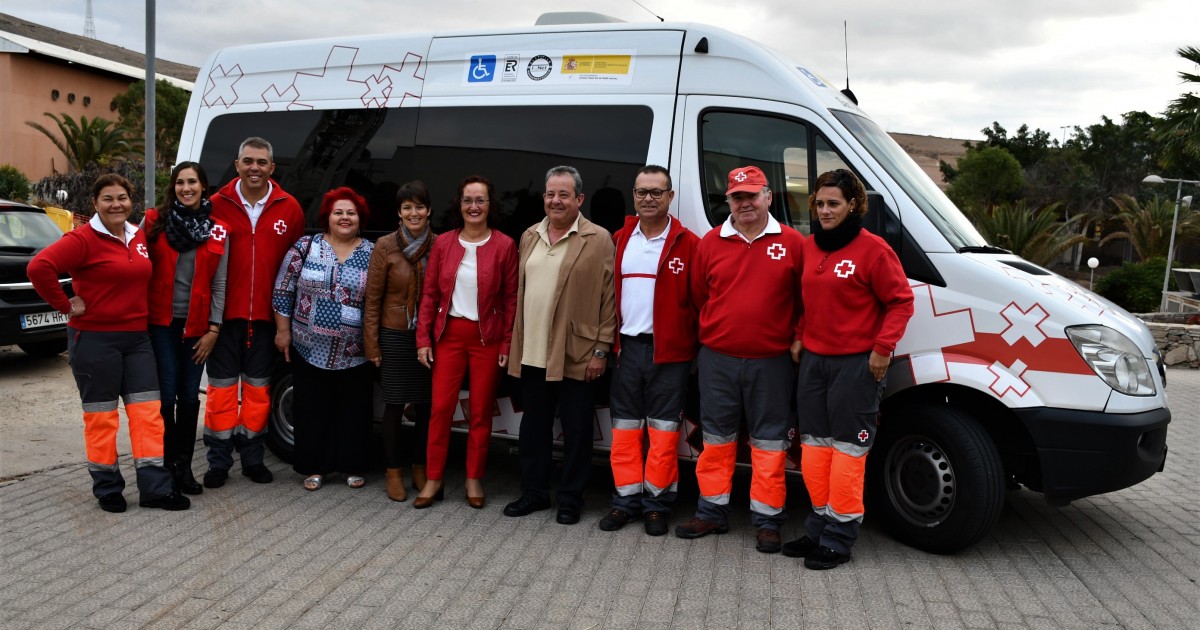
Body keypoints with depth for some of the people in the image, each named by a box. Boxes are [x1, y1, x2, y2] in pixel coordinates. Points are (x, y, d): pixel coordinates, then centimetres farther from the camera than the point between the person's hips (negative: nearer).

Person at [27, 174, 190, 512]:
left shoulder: (139, 237, 9)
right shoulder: (83, 239, -11)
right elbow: (39, 267, -23)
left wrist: (141, 313, 9)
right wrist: (66, 305, -16)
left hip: (137, 338, 6)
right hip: (94, 340, -6)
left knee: (148, 411, 3)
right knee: (101, 415, 5)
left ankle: (155, 488, 7)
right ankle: (107, 488, 18)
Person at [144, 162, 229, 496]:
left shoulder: (218, 230, 4)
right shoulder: (154, 221, 1)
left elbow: (219, 283, 4)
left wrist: (214, 329, -1)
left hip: (197, 325, 2)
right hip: (161, 321, -1)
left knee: (190, 397, 7)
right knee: (166, 396, -4)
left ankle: (183, 466, 18)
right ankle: (165, 464, 10)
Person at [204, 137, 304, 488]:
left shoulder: (289, 209, 2)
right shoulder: (218, 205, -3)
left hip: (265, 315, 1)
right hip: (225, 313, -1)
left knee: (258, 388, 11)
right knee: (222, 387, 6)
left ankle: (252, 458, 25)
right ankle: (219, 462, 18)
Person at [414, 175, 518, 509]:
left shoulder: (504, 245, -4)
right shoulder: (443, 243, 3)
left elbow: (511, 299, -3)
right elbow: (430, 294, 5)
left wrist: (508, 344, -6)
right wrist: (423, 338, 0)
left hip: (487, 338, -2)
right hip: (449, 334, 2)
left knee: (481, 412, 7)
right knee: (440, 408, 1)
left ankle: (474, 479, 21)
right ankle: (434, 479, 14)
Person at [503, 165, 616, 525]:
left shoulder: (598, 240, -5)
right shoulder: (530, 236, 12)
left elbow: (609, 299, -7)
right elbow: (520, 291, 16)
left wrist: (601, 350, -11)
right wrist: (516, 341, 11)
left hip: (575, 356, -5)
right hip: (531, 353, 5)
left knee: (575, 431, 6)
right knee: (533, 426, 14)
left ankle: (571, 499, 20)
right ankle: (533, 492, 28)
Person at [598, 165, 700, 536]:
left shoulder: (688, 244, -4)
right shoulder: (620, 240, 9)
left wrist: (694, 345, -8)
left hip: (669, 350, -4)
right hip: (626, 347, 4)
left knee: (663, 429, 4)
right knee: (625, 428, 10)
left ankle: (657, 503, 15)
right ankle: (627, 499, 20)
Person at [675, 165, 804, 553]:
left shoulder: (792, 242, -1)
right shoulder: (710, 243, 4)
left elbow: (805, 298, 4)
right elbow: (698, 296, 11)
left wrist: (797, 338, -2)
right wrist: (712, 332, 8)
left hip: (771, 362, -2)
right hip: (717, 360, 2)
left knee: (769, 443, 6)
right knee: (717, 439, 12)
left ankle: (767, 520, 16)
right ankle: (712, 513, 24)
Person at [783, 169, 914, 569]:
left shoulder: (872, 249, -10)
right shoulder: (807, 247, 9)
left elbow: (900, 301, -8)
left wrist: (883, 347, -14)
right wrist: (800, 336, 11)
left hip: (857, 363, -7)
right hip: (813, 359, 7)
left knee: (848, 447, -2)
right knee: (815, 444, 11)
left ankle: (839, 537, 6)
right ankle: (820, 524, 23)